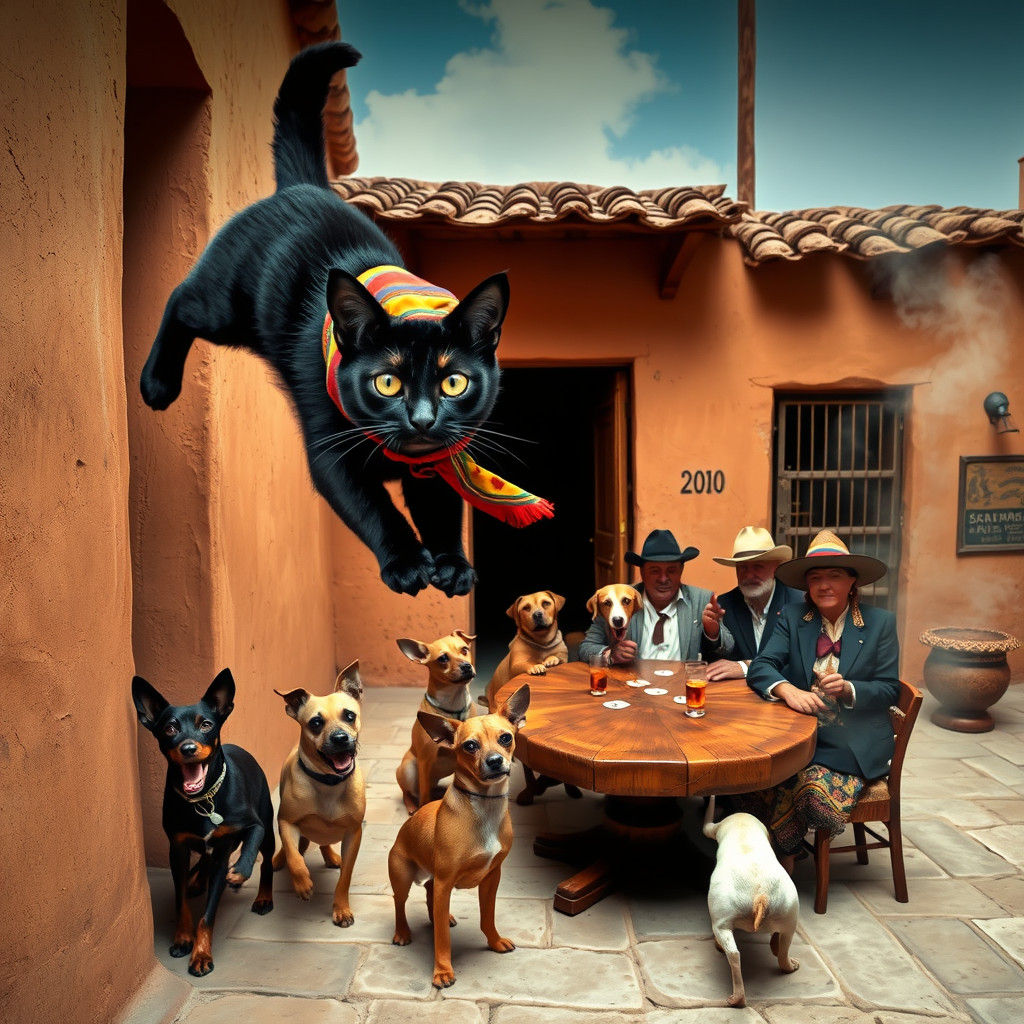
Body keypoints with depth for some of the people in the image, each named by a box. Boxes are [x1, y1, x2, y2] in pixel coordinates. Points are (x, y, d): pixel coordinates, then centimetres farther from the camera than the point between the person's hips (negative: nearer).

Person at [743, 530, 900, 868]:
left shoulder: (880, 623, 4)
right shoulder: (792, 618, 6)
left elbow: (889, 689, 1)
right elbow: (760, 667, -5)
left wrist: (848, 689, -19)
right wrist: (788, 690, -26)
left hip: (854, 744, -1)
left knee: (816, 788, -28)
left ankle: (783, 861, 2)